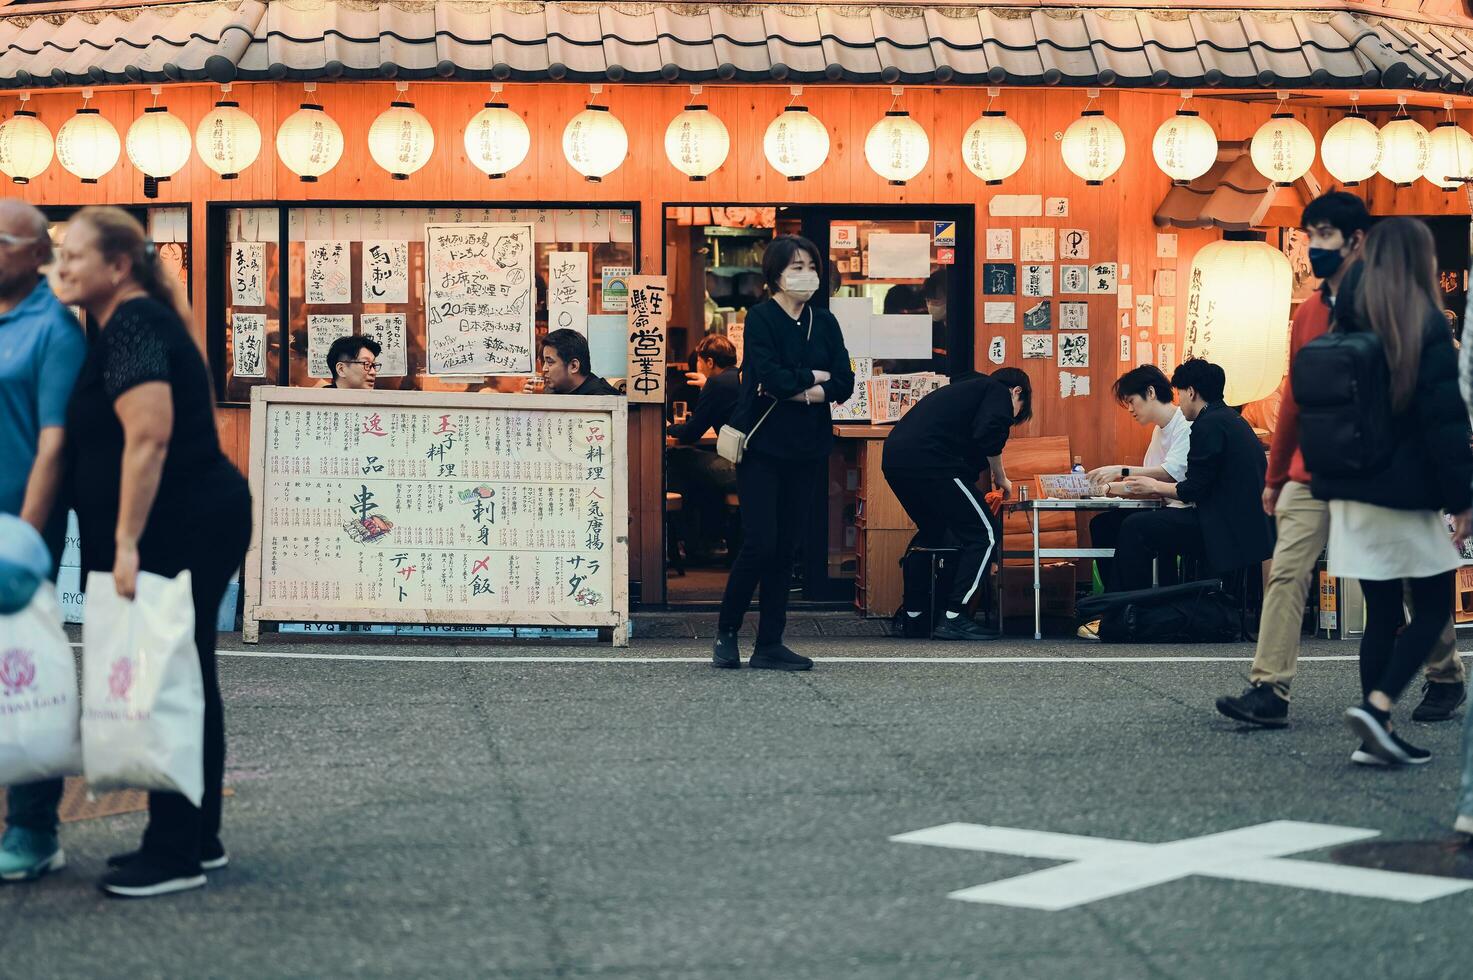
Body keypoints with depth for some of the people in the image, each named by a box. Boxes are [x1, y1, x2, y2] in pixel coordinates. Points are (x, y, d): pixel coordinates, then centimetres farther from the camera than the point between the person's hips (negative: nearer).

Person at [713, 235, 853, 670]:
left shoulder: (824, 322, 9)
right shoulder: (760, 317, -6)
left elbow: (843, 385, -1)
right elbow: (770, 375, -21)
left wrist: (793, 389, -14)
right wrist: (811, 378, -5)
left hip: (807, 450, 5)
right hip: (763, 446, -5)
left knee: (785, 548, 5)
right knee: (760, 544, -10)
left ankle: (770, 645, 9)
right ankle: (726, 631, 9)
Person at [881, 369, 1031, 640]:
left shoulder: (966, 389, 34)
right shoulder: (999, 393, 10)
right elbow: (989, 435, -9)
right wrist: (1000, 478, 5)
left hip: (894, 457, 9)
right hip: (930, 461, -9)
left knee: (931, 532, 28)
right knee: (983, 537, -1)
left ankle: (913, 616, 31)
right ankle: (953, 618, -6)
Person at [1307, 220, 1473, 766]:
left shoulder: (1345, 326, 9)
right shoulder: (1426, 324, -10)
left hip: (1351, 491, 6)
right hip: (1405, 492, -6)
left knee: (1381, 613, 11)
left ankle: (1376, 733, 8)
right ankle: (1378, 705, -13)